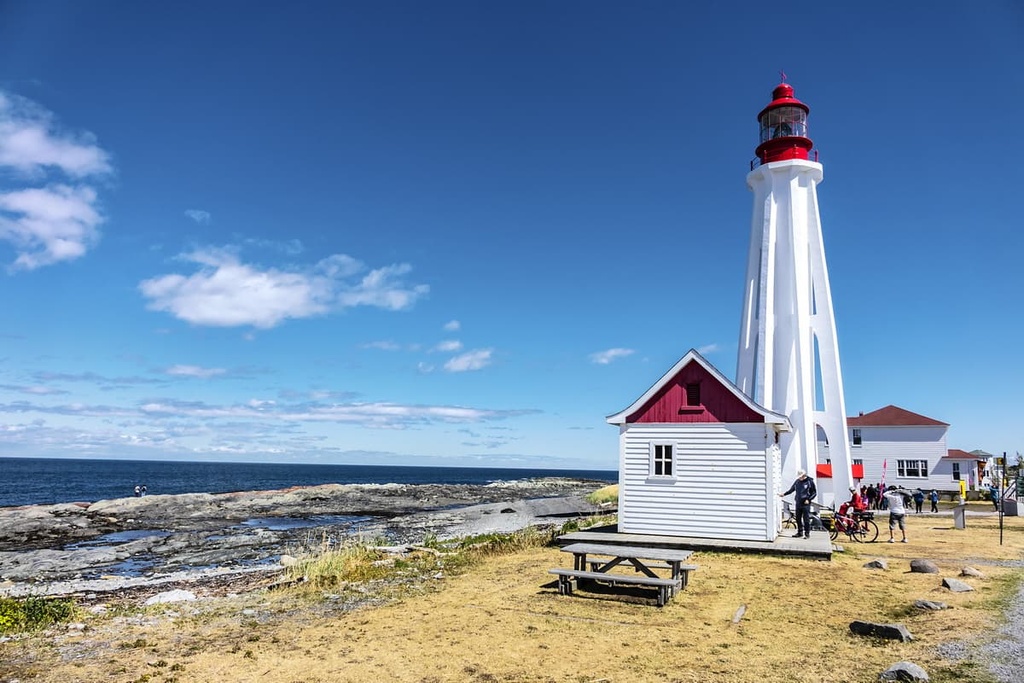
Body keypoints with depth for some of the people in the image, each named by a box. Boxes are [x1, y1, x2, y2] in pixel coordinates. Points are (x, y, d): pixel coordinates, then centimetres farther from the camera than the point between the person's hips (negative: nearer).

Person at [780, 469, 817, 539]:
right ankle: (800, 532, 21)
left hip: (806, 504, -5)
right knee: (798, 519, 10)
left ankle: (807, 533, 7)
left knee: (806, 519, -3)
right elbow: (791, 489, 19)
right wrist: (784, 494, 10)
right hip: (798, 503, 5)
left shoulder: (810, 482, -5)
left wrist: (808, 499, -11)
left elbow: (814, 493, 0)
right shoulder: (797, 481, 8)